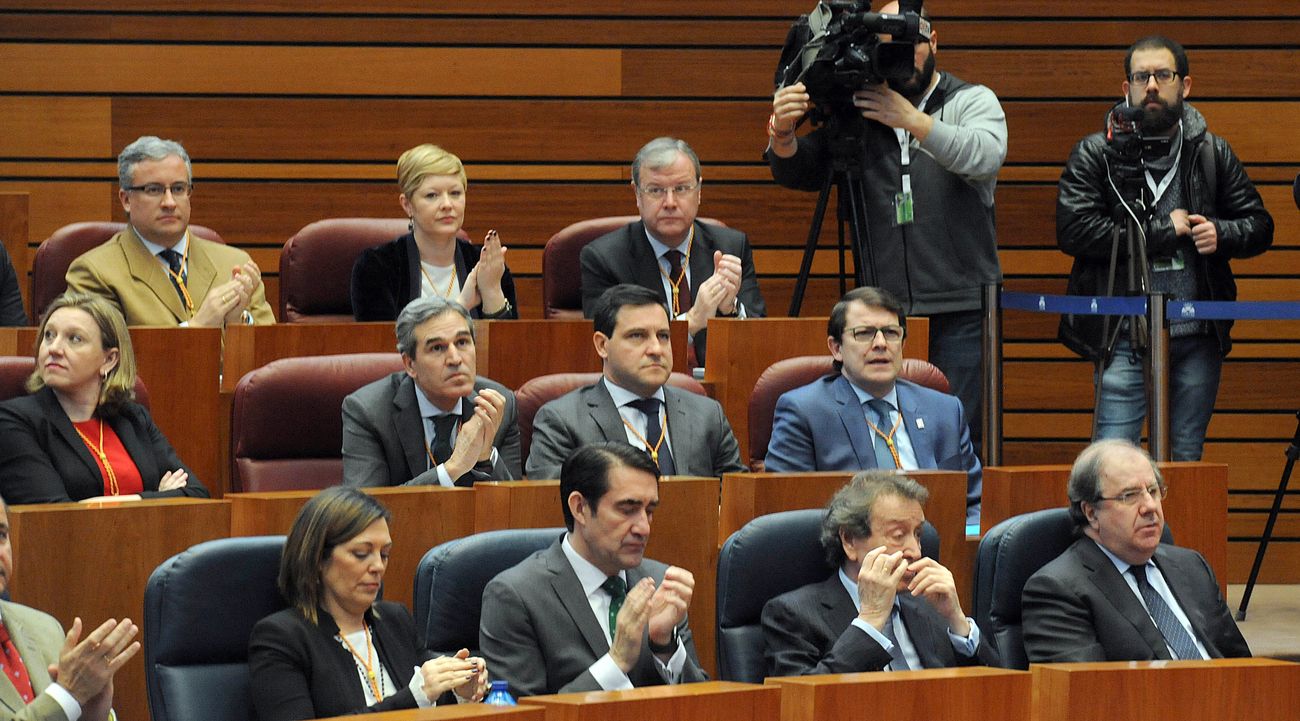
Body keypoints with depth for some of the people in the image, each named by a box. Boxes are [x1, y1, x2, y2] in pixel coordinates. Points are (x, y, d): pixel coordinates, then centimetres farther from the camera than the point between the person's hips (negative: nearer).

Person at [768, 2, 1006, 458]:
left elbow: (985, 156, -16)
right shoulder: (858, 113, 10)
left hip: (958, 314, -2)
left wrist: (911, 120, -24)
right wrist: (784, 135, -13)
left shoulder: (973, 101, 4)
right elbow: (798, 175, 8)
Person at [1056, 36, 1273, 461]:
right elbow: (1073, 230, -12)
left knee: (1186, 461, 9)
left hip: (1198, 336, 3)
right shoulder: (1095, 154, 2)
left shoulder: (1213, 154, 11)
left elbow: (1259, 226, 15)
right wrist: (1165, 230, -11)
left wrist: (1221, 234, -9)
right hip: (1126, 340, -3)